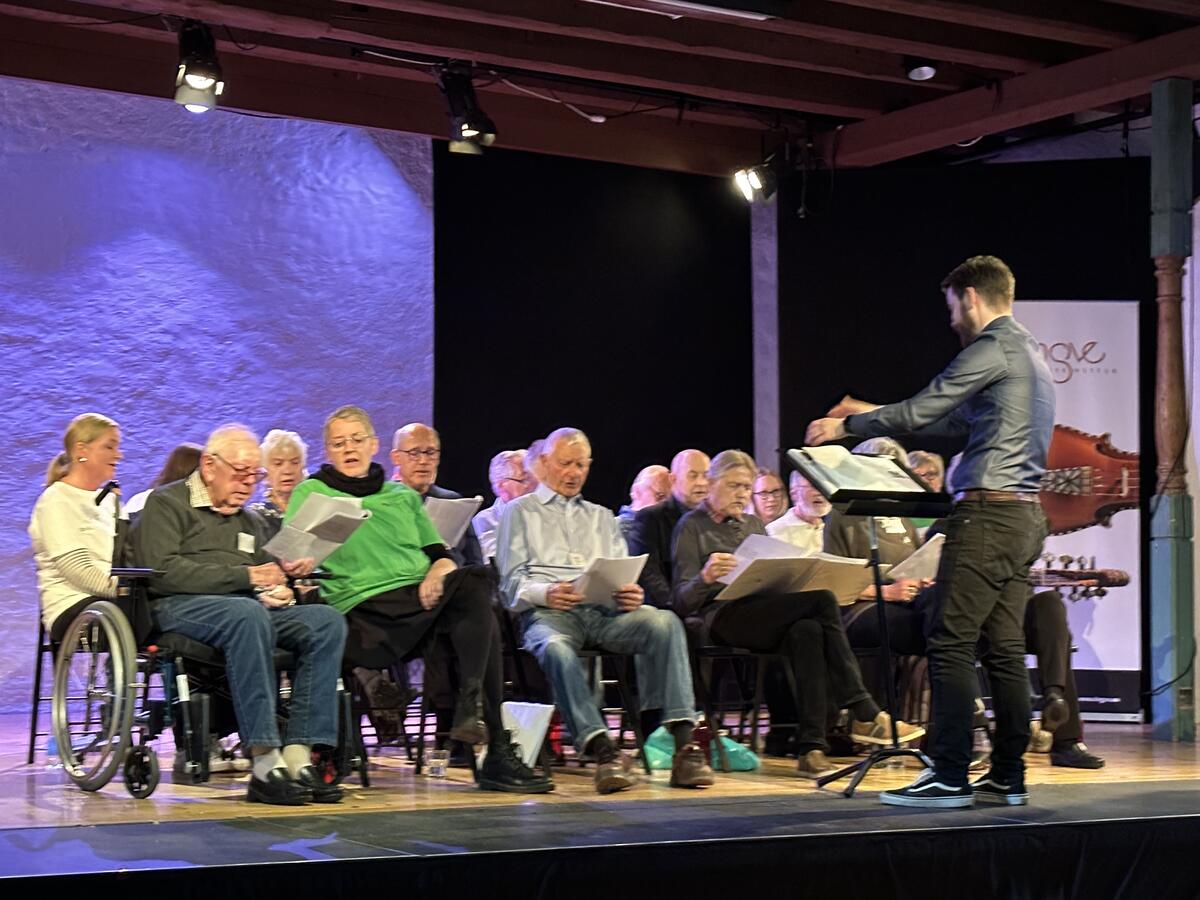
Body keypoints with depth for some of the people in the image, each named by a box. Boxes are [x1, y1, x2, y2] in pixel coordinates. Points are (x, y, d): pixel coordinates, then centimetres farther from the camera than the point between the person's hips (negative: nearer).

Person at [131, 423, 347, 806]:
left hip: (251, 608, 7)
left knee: (327, 621, -20)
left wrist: (280, 584, 6)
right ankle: (265, 763, -43)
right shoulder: (167, 503, 8)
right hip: (181, 606, -7)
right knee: (248, 614, -40)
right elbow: (162, 571, -9)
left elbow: (267, 575, 33)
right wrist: (244, 576, -11)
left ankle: (298, 755, -30)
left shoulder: (251, 522, 31)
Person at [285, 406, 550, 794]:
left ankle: (471, 707, -39)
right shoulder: (311, 493, 19)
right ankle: (496, 752, -33)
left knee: (473, 584, -32)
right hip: (365, 609, -4)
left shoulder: (403, 495, 30)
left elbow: (440, 554, 22)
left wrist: (438, 571, -2)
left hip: (421, 594, 4)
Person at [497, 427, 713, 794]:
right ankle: (603, 752, -47)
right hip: (549, 612, -3)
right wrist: (544, 593, -15)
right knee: (556, 648, -41)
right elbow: (512, 582, 8)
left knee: (664, 622, -29)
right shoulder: (519, 512, 21)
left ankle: (684, 743, -37)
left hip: (605, 611, 3)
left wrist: (632, 595, -4)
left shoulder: (602, 517, 33)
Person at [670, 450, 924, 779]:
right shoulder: (692, 527, 9)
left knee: (807, 631, -33)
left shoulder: (753, 524, 29)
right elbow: (682, 600, -2)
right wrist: (706, 577, -24)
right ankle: (865, 715, -28)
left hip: (765, 620, 6)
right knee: (821, 598, -28)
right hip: (722, 619, -6)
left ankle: (811, 748, -37)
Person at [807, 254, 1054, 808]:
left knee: (951, 643, -9)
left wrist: (846, 426, 1)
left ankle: (949, 777, -10)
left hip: (988, 511, -10)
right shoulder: (1027, 352, 22)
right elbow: (958, 422, 28)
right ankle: (1007, 777, 9)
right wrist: (874, 415, 29)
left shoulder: (992, 349, -9)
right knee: (1004, 648, 8)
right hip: (1025, 517, 10)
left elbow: (920, 413, -12)